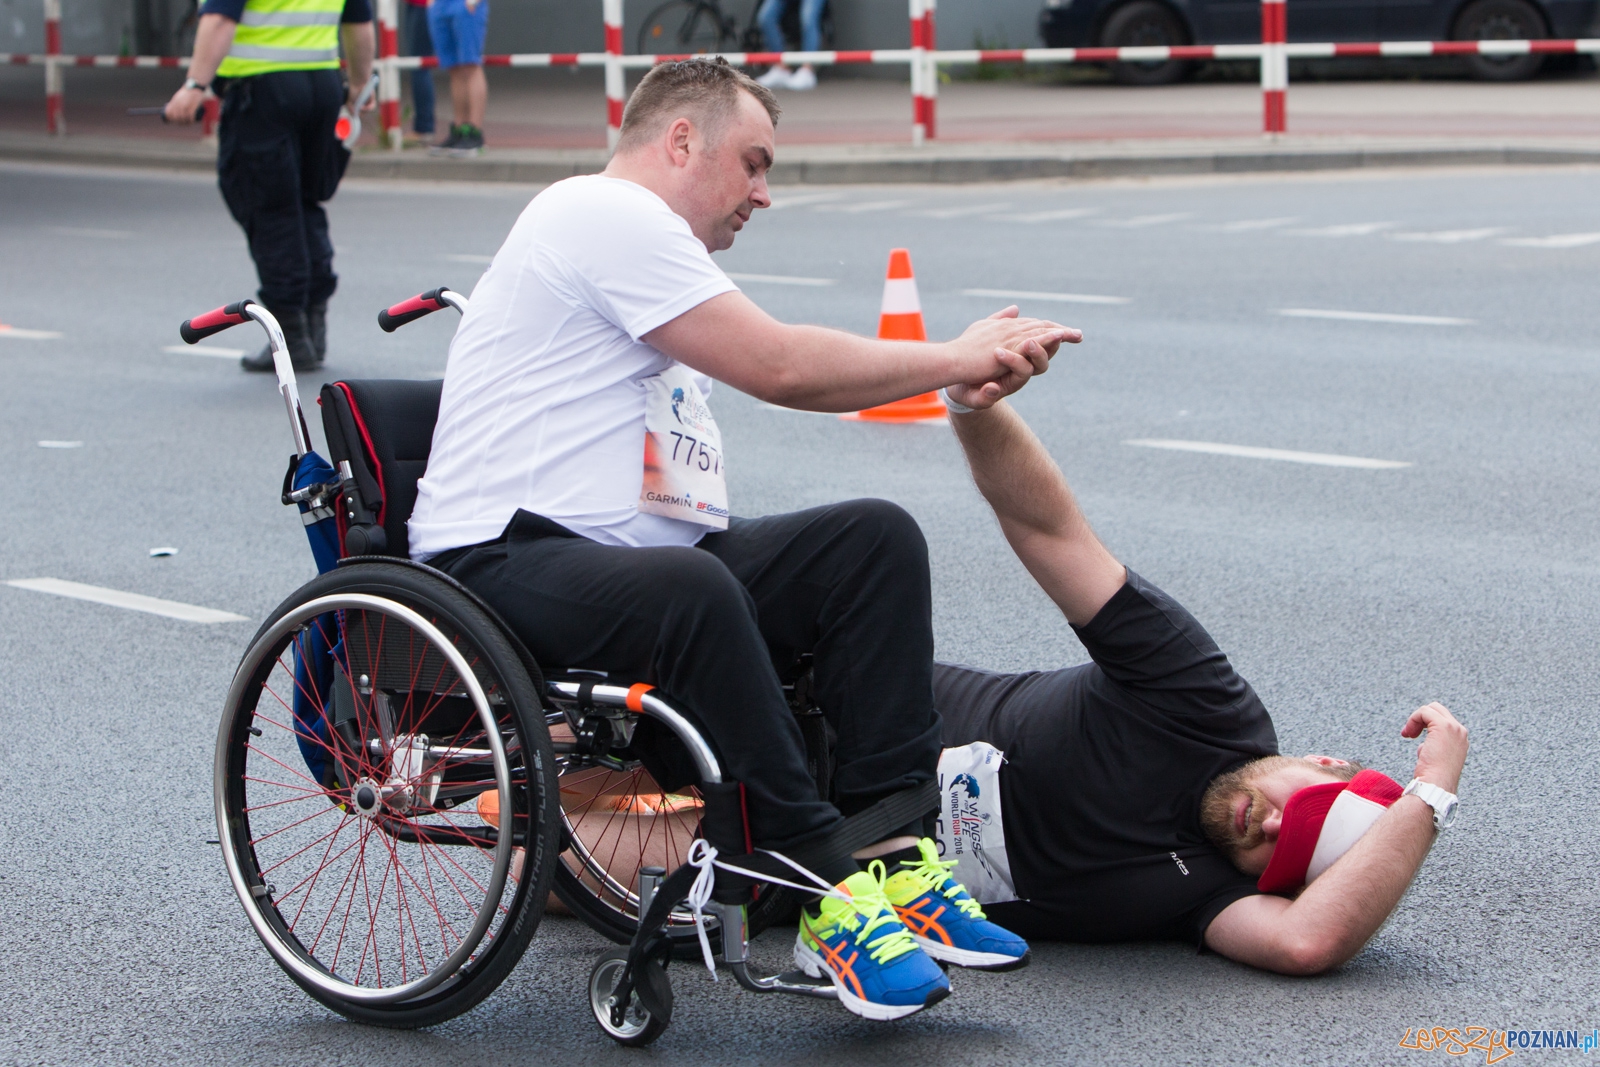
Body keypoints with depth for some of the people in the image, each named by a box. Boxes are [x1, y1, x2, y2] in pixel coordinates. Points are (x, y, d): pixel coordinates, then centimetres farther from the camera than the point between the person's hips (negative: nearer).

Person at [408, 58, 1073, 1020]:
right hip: (503, 565, -10)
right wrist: (956, 360, -2)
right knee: (689, 588, -40)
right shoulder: (603, 212, -7)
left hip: (639, 553, 10)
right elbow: (779, 368, -12)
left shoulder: (634, 236, 28)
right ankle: (828, 896, -36)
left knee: (877, 538, -7)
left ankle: (889, 858, -17)